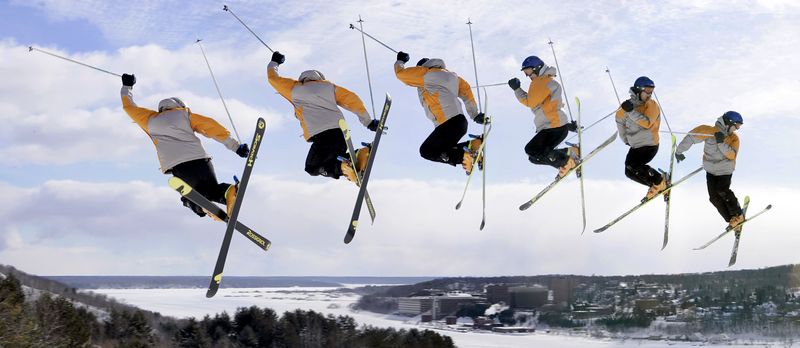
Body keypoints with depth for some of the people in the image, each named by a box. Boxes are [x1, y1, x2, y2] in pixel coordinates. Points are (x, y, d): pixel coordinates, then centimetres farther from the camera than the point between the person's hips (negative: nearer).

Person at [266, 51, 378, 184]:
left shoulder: (294, 89, 18)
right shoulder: (328, 86, 22)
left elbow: (273, 78, 32)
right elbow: (352, 99, 15)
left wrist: (274, 62, 53)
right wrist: (368, 122, 19)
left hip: (321, 137, -4)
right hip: (341, 133, 4)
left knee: (312, 168, 16)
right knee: (334, 157, 28)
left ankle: (343, 167, -16)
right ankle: (356, 156, -6)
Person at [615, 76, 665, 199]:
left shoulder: (652, 105, -15)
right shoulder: (628, 104, -3)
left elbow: (647, 123, -32)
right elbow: (620, 120, 13)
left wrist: (631, 112, -39)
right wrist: (625, 138, 21)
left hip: (649, 145, -7)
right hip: (635, 146, 7)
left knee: (631, 166, -23)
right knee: (630, 173, 9)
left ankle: (659, 182, -7)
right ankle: (654, 185, 23)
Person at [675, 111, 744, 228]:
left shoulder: (734, 138, -4)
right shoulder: (711, 131, -12)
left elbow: (731, 155, -19)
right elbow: (691, 137, -11)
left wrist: (721, 142, -30)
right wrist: (679, 151, -8)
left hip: (725, 171, -1)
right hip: (711, 171, 1)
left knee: (722, 191, -22)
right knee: (714, 197, -6)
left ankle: (738, 215, -6)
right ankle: (732, 220, 4)